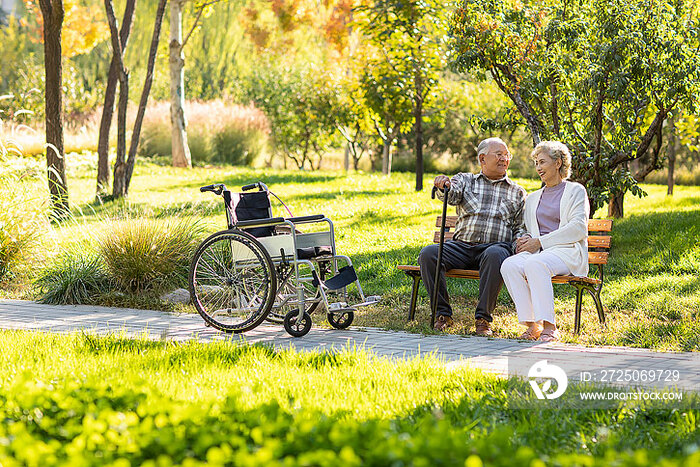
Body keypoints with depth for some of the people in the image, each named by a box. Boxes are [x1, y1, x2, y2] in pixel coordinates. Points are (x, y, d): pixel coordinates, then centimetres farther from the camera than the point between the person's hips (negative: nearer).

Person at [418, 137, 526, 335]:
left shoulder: (517, 192, 21)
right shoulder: (465, 180, 18)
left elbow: (521, 227, 17)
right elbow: (452, 196, -4)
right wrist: (444, 186, -30)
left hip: (496, 245, -1)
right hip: (462, 245, 1)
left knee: (494, 255, -39)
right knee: (428, 253, -26)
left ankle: (483, 318, -31)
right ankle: (443, 314, -19)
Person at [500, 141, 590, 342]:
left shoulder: (575, 191, 10)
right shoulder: (533, 198, 28)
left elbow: (578, 228, -3)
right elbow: (528, 231, 30)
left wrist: (540, 241, -10)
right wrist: (525, 240, 3)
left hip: (567, 250, -5)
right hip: (538, 251, 5)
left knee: (534, 263, -38)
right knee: (509, 265, -30)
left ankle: (549, 327, -38)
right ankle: (532, 325, -30)